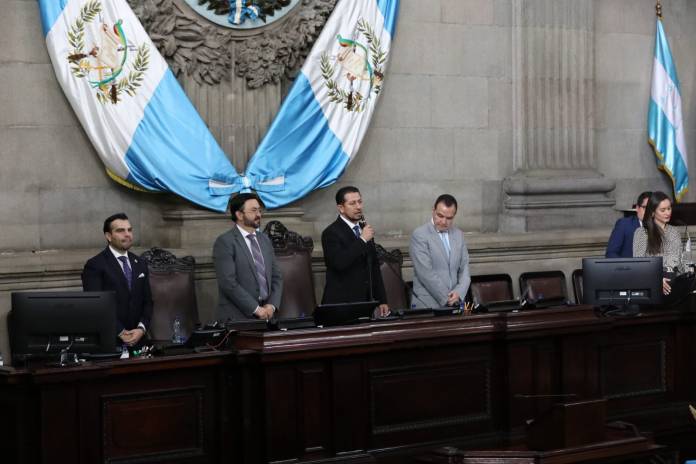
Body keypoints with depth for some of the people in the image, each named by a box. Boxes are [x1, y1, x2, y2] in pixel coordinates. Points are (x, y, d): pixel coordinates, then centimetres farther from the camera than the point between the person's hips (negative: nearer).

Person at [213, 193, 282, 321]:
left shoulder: (264, 240, 13)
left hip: (265, 316, 6)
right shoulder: (224, 242, -8)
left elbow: (276, 277, 13)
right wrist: (255, 309, -16)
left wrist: (271, 305, -3)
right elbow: (228, 283, -16)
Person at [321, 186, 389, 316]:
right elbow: (339, 263, -26)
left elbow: (374, 267, 18)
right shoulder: (331, 233, -10)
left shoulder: (364, 230, 14)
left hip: (365, 303, 6)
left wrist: (381, 301, 14)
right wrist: (362, 240, -20)